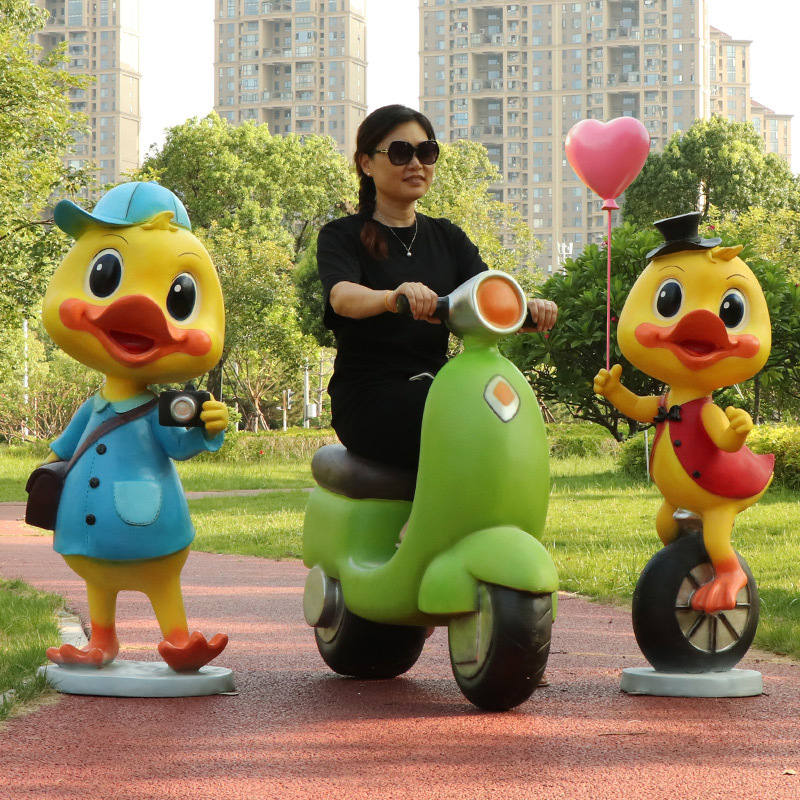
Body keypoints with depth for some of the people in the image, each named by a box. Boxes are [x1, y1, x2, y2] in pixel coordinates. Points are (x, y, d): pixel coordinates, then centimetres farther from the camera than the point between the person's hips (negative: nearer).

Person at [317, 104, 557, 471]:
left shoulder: (447, 237, 20)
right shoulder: (343, 236, 5)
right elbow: (341, 296, -18)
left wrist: (528, 308, -22)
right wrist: (394, 296, -41)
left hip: (436, 390, 5)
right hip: (370, 397, -4)